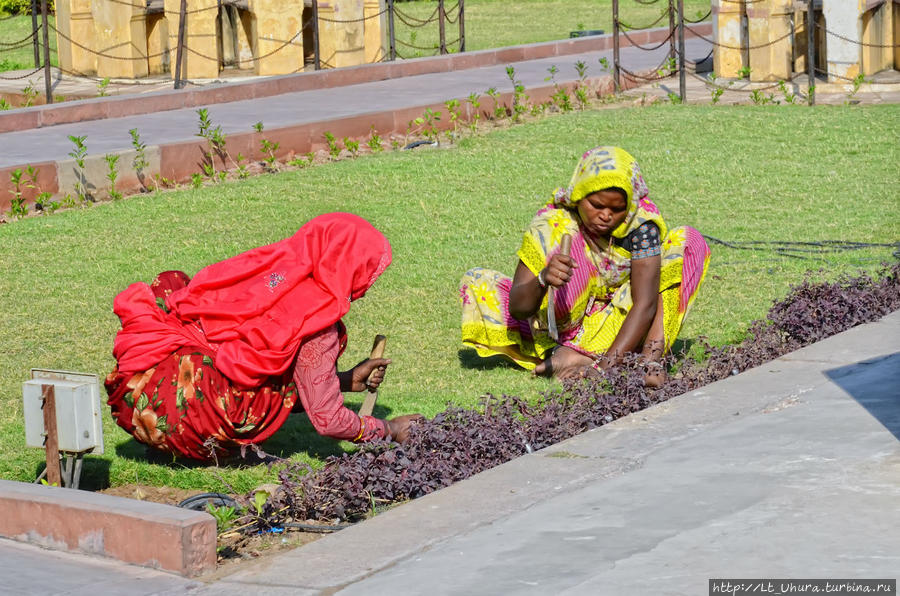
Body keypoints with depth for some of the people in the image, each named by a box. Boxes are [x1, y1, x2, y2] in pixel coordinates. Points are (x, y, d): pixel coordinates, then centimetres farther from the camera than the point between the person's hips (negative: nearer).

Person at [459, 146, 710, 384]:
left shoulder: (642, 223, -20)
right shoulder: (550, 226, -21)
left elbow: (645, 303, -28)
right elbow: (517, 309, -25)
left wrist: (606, 364, -40)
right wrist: (543, 280, -48)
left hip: (622, 321, 1)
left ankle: (651, 356, -31)